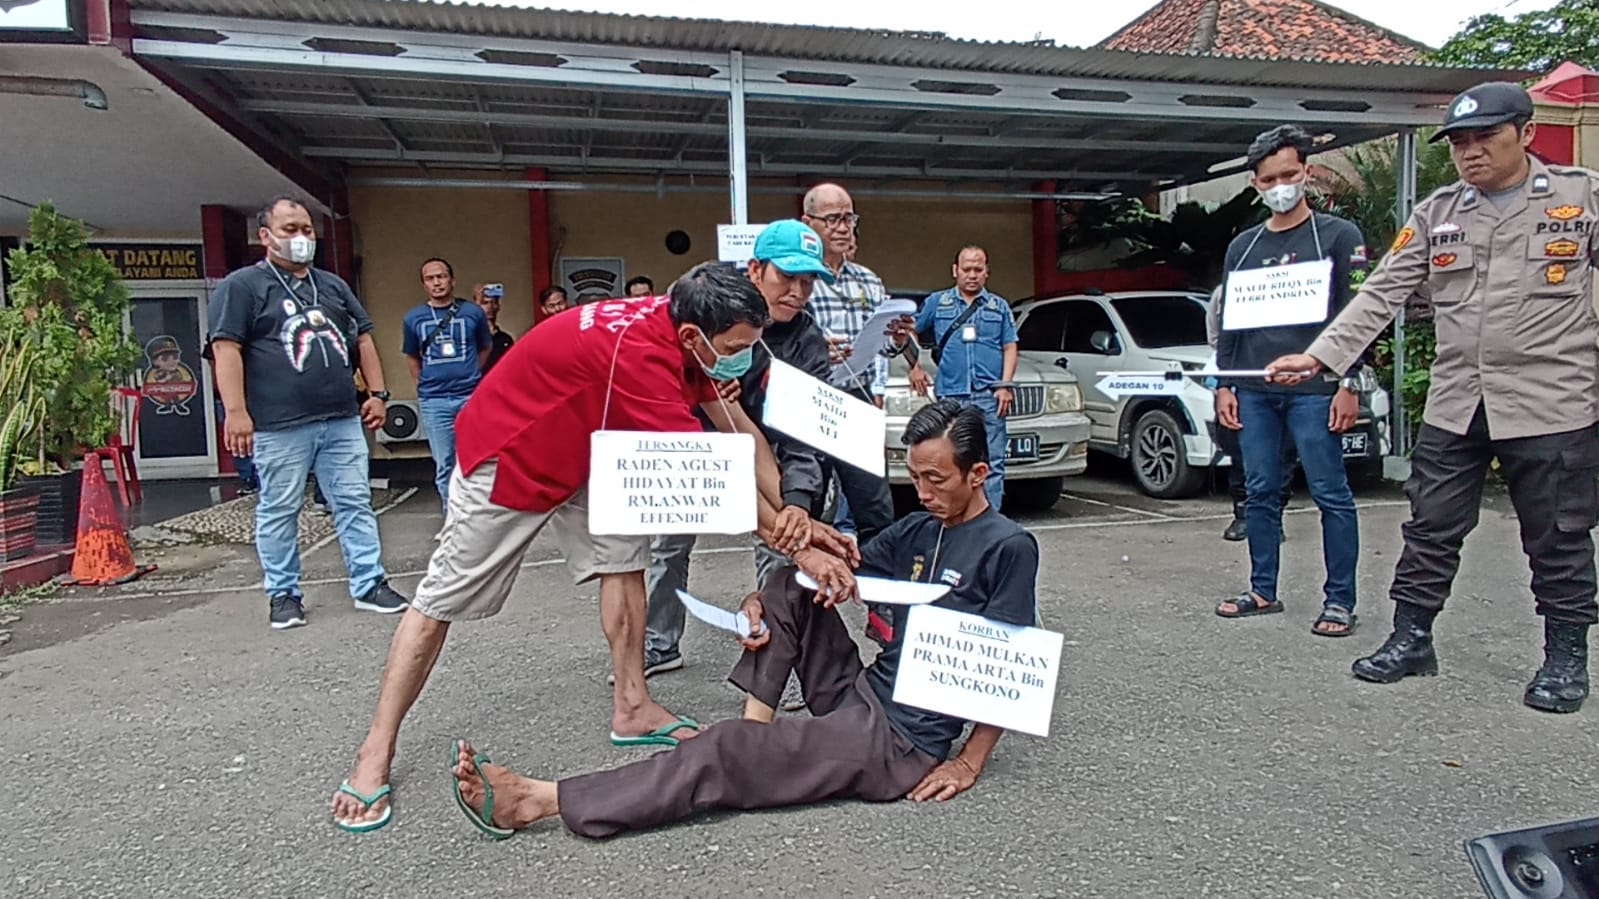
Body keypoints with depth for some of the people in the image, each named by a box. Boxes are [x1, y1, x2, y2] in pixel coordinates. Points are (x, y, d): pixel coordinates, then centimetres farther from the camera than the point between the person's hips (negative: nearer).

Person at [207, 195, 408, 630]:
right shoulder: (241, 286, 1)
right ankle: (283, 595, 16)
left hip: (343, 420, 5)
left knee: (355, 503, 4)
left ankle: (370, 585, 10)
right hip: (279, 426, -4)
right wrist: (235, 411, -15)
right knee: (280, 511, 5)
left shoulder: (333, 285, 19)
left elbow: (363, 338, 21)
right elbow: (226, 349, -7)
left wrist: (377, 393, 12)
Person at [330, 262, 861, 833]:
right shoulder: (638, 352, -37)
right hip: (505, 461, -8)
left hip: (581, 453, 8)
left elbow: (740, 431, -6)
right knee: (443, 598, 0)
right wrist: (797, 550, -29)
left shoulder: (680, 331, -11)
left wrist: (792, 517, -13)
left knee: (624, 553, 0)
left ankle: (632, 709, 9)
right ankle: (375, 754, 12)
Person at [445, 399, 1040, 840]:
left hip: (901, 741, -8)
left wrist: (970, 762, -16)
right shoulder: (916, 530, 9)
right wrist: (762, 602, -7)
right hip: (860, 696, 8)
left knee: (728, 754, -19)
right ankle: (760, 723, -7)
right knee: (791, 588, 1)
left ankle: (539, 802, -16)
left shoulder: (1008, 547, -12)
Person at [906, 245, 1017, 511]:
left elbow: (1010, 348, 12)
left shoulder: (1000, 307, 16)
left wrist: (1005, 385, -1)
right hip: (950, 395, 0)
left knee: (992, 464, -4)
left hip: (989, 397, 0)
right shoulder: (937, 303, 13)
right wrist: (915, 366, 9)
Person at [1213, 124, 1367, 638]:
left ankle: (1339, 600, 5)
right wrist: (1224, 385, 10)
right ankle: (1263, 591, 17)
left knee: (1331, 495, -3)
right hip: (1254, 391, 5)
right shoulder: (1243, 246, 17)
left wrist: (1349, 384, -9)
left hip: (1314, 389, -4)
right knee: (1260, 494, 8)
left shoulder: (1339, 236, 4)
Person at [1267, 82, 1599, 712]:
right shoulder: (1436, 215, 9)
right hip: (1454, 405, 3)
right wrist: (1319, 356, -6)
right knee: (1430, 529, 8)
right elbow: (1382, 294, 4)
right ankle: (1411, 638, 20)